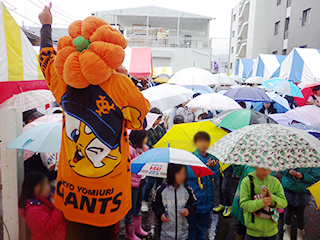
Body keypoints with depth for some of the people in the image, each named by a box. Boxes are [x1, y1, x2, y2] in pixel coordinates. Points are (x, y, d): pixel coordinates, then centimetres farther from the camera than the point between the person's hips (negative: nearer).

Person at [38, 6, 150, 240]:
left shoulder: (63, 83, -9)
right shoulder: (121, 84, -20)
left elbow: (47, 55, 12)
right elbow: (140, 122, -5)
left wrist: (46, 25, 31)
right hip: (108, 190, -3)